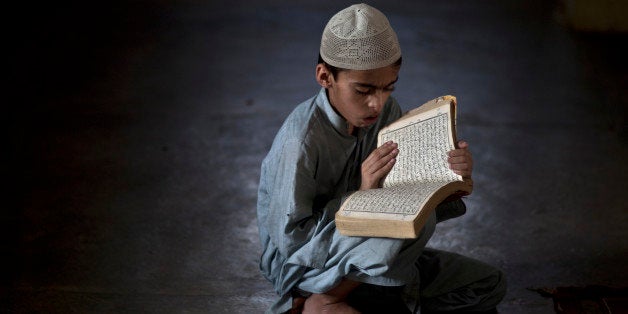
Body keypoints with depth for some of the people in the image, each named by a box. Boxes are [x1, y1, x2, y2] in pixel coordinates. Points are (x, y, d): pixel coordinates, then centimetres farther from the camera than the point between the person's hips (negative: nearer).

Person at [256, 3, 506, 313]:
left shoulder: (387, 113, -5)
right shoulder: (301, 139, -27)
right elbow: (290, 238, -25)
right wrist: (360, 194, -32)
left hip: (356, 251, 8)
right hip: (302, 264, -8)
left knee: (488, 286, 6)